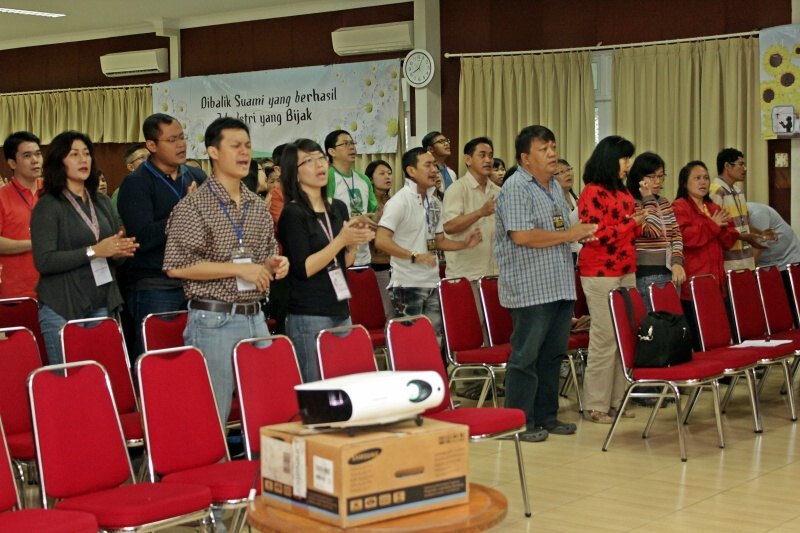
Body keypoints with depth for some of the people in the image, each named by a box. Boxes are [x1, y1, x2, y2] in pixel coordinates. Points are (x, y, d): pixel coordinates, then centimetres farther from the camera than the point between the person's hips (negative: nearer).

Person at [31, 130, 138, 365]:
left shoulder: (103, 203, 12)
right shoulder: (48, 206, -5)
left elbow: (113, 253, 21)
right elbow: (44, 261, -15)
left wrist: (120, 251, -3)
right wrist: (93, 251, -20)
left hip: (103, 306, 5)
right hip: (62, 310, -5)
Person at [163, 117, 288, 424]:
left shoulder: (258, 206, 13)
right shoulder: (194, 206, -7)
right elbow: (176, 266, -15)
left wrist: (274, 265, 1)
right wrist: (239, 269, -17)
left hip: (255, 318, 7)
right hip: (214, 321, -6)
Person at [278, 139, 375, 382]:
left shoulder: (338, 208, 11)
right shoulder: (293, 214, -9)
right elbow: (303, 269, -16)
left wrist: (355, 243, -2)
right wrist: (341, 240, -18)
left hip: (341, 311, 7)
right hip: (308, 316, -7)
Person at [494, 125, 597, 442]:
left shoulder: (554, 187, 17)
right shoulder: (516, 188, -12)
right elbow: (522, 235, -22)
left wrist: (580, 234, 7)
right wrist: (568, 235, -15)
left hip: (559, 286, 9)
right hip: (530, 289, -9)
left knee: (553, 354, 13)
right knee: (526, 356, -2)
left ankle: (546, 416, 22)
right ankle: (520, 422, 5)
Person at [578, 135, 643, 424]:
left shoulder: (623, 192, 15)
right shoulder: (592, 193, -9)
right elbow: (596, 235, -16)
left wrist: (639, 222, 3)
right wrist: (632, 222, -12)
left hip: (626, 271, 8)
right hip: (600, 273, -8)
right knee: (604, 338, -6)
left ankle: (616, 399, 15)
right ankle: (595, 405, 1)